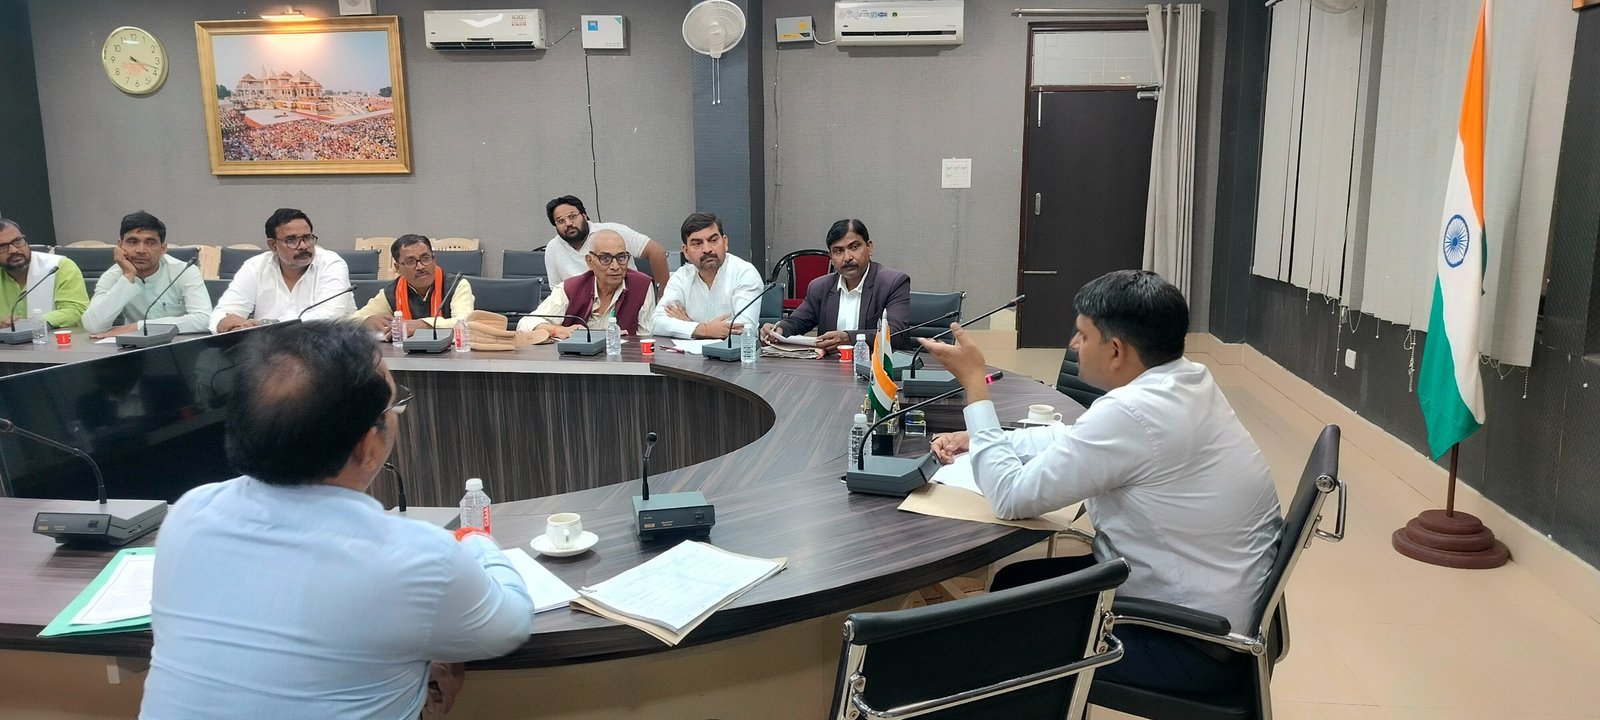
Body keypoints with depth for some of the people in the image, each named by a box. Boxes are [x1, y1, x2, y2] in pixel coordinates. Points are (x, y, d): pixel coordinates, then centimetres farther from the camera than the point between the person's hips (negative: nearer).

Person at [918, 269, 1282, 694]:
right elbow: (1075, 439, 15)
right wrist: (979, 438, 9)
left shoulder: (1131, 412, -29)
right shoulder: (1184, 381, 0)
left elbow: (1011, 496, -22)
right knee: (1019, 580, 16)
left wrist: (974, 382, -15)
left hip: (1193, 642, -8)